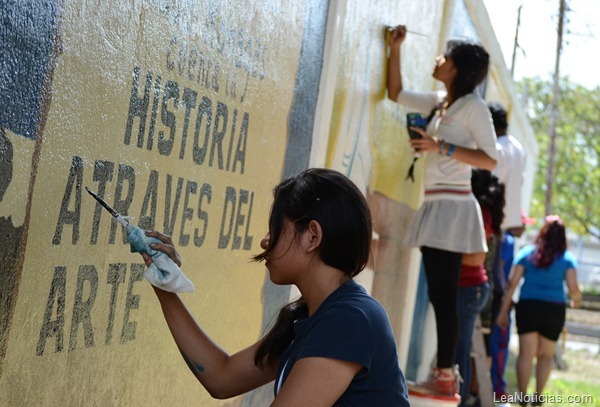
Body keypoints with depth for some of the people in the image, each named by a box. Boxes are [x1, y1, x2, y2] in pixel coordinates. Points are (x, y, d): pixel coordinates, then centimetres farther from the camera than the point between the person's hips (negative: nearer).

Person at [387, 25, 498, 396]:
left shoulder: (473, 106, -7)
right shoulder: (439, 103, 16)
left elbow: (490, 160, -13)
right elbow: (396, 93, 27)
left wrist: (442, 147, -20)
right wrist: (395, 48, 20)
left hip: (452, 206, -9)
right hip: (435, 207, 9)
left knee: (444, 294, -10)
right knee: (439, 293, 9)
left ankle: (445, 376, -7)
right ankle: (446, 370, 15)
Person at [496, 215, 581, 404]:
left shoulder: (527, 253, 4)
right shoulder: (567, 258, 3)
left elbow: (512, 283, -2)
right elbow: (573, 287, -7)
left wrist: (504, 311, 1)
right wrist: (576, 299, 17)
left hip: (528, 306, 0)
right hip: (555, 309, 0)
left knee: (526, 354, 1)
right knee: (545, 356, 12)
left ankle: (522, 396, -5)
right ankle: (538, 397, 11)